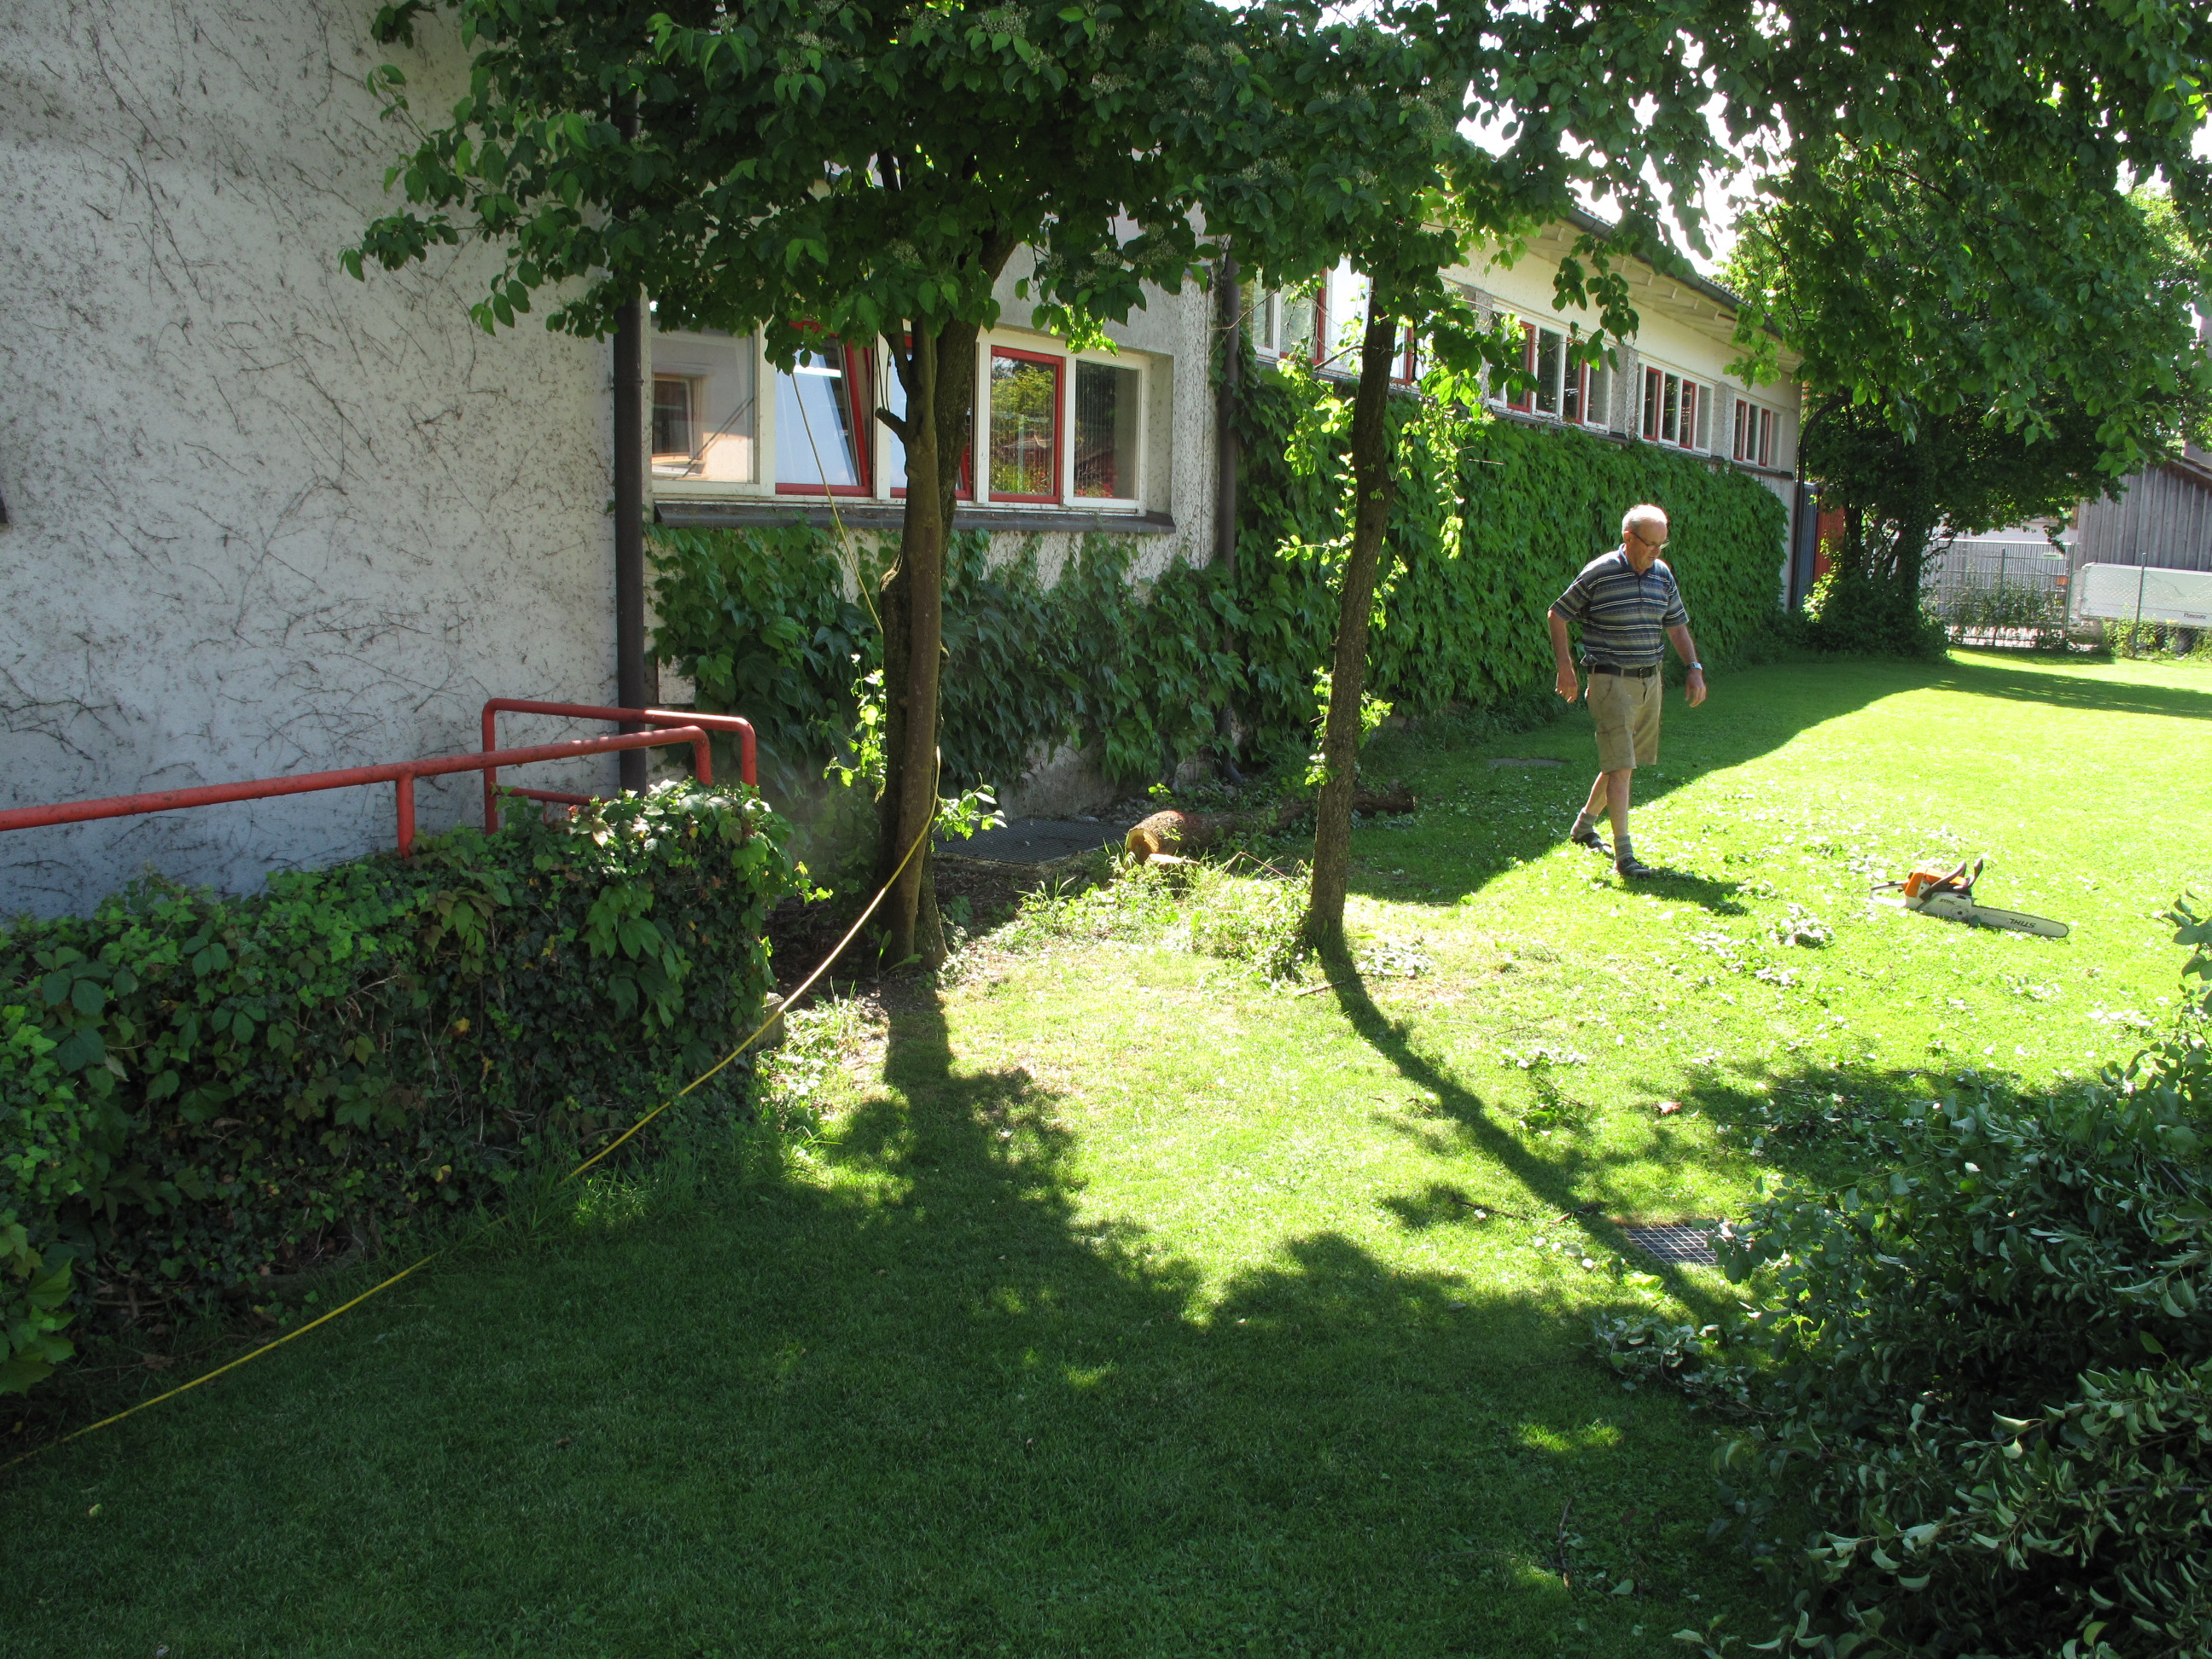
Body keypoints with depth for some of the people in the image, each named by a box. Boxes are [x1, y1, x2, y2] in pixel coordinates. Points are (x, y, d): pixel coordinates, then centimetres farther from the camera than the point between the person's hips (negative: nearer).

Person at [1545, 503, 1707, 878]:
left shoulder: (1662, 574, 8)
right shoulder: (1598, 573, -10)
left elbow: (1677, 625, 18)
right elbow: (1557, 615, -2)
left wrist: (1695, 669, 8)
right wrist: (1565, 666, -7)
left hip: (1650, 680, 7)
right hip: (1611, 681, -6)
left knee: (1621, 761, 14)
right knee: (1621, 766, -10)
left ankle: (1584, 825, 34)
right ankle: (1623, 854, -9)